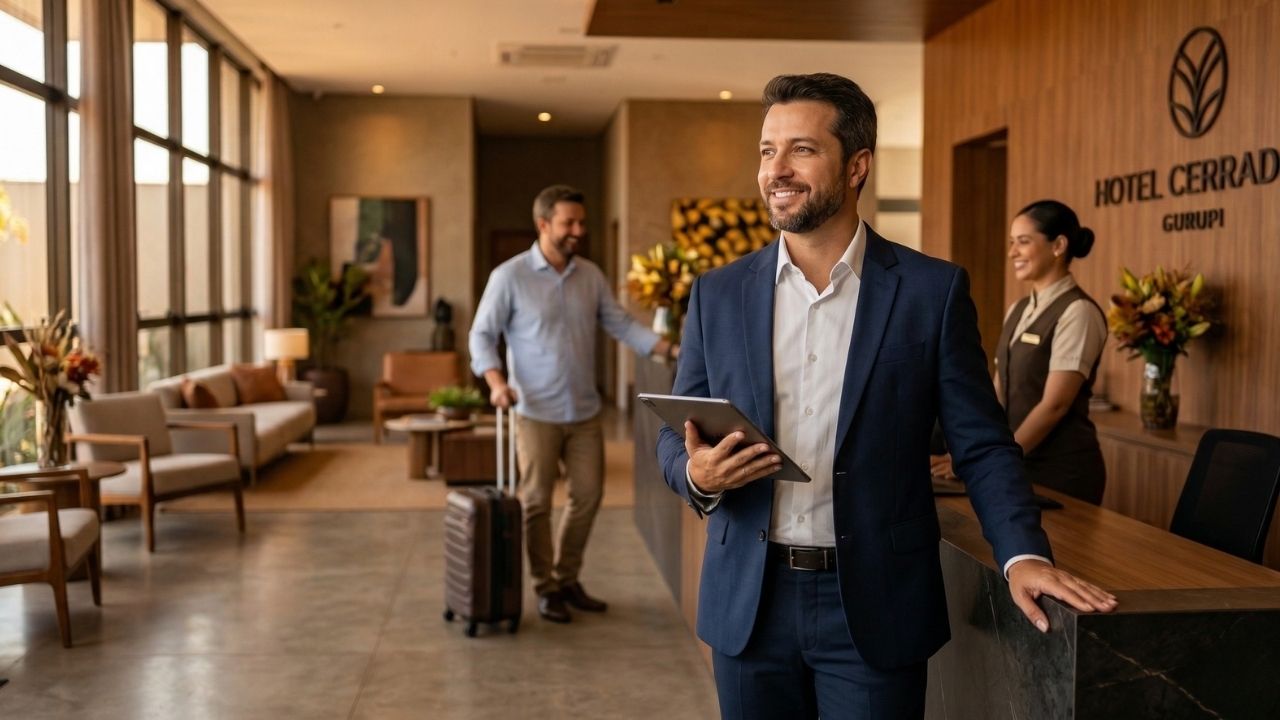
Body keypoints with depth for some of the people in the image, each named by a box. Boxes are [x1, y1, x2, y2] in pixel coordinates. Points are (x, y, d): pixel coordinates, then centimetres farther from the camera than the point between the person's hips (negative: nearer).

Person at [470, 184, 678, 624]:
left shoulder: (591, 275, 7)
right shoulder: (510, 276, -8)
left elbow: (621, 324, 5)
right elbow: (482, 334, -6)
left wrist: (670, 350, -8)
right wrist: (496, 381, -22)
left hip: (585, 411, 5)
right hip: (536, 411, -5)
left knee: (588, 495, 9)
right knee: (536, 501, 2)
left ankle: (567, 579, 26)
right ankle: (546, 589, 17)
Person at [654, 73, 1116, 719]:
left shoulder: (932, 290, -3)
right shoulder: (718, 294, 4)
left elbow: (981, 445, -1)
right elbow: (674, 436, 8)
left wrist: (1024, 553, -15)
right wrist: (696, 473, -14)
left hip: (875, 608, -2)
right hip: (748, 603, 3)